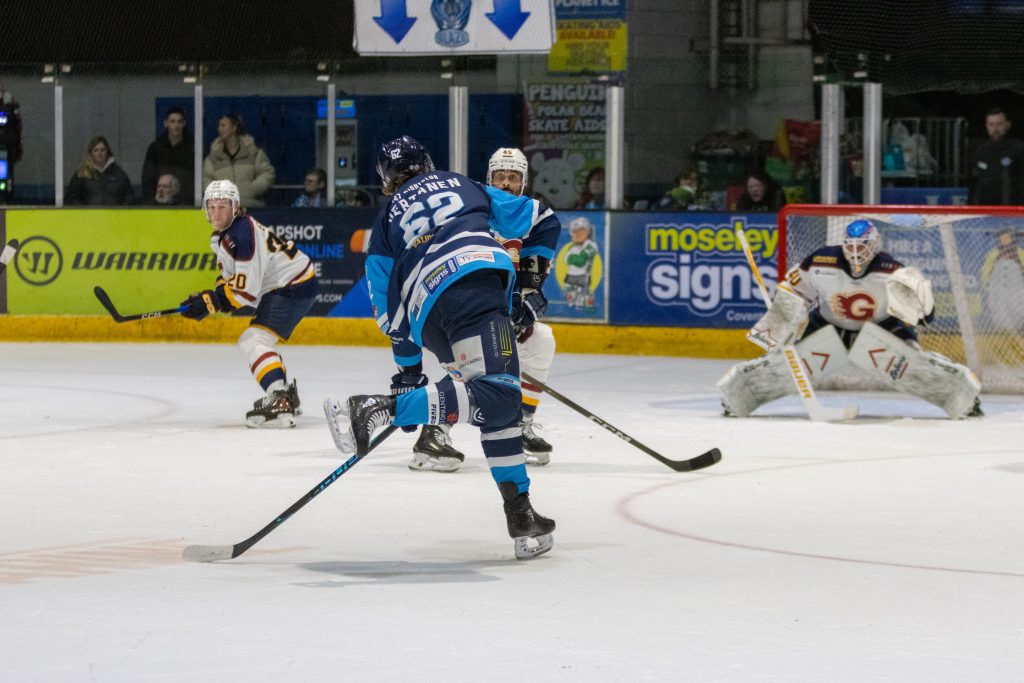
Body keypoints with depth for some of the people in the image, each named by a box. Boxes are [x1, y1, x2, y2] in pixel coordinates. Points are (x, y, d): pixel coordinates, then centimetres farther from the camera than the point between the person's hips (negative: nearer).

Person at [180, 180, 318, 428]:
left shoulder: (244, 235, -25)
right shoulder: (221, 237, 8)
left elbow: (246, 290, -26)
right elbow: (230, 278, 17)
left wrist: (209, 302, -19)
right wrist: (208, 299, -1)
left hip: (294, 285, -11)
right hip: (279, 287, 11)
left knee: (253, 341, -22)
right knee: (255, 342, 23)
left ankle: (279, 403, -36)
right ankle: (287, 393, 36)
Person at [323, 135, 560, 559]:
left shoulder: (385, 224, 31)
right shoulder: (466, 187, 31)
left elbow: (390, 312, 27)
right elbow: (541, 223, 27)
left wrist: (408, 371, 33)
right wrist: (530, 284, 28)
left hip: (430, 323, 4)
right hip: (479, 278, -4)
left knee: (501, 400, 15)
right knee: (495, 395, -21)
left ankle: (520, 515, 12)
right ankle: (376, 409, -33)